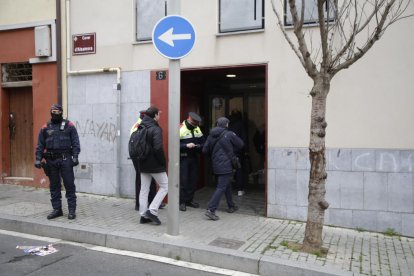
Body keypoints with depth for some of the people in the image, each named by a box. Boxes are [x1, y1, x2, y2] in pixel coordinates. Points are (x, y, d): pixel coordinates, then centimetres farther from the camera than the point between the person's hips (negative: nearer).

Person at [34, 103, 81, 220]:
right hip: (51, 160, 3)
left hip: (65, 159, -3)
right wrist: (38, 159, 1)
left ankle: (72, 210, 4)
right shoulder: (45, 128, 11)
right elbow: (40, 145, 9)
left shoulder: (69, 125, 4)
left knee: (69, 185, -2)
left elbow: (75, 142, -1)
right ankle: (57, 209, 19)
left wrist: (75, 156, -10)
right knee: (54, 186, 9)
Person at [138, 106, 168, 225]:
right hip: (155, 165, -7)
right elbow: (158, 148, -23)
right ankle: (152, 210, -1)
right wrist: (163, 162, -12)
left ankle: (144, 215, 17)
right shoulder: (156, 129, -15)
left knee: (144, 190, 12)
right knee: (165, 186, 7)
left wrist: (140, 158, 13)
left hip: (143, 164, 7)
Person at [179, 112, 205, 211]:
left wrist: (199, 146, -11)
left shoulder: (197, 129, 9)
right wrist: (186, 145, -25)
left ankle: (190, 200, 24)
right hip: (183, 158, -6)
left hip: (194, 157, 7)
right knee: (183, 180, -5)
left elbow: (203, 142, 11)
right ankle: (182, 202, 6)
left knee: (193, 180, 11)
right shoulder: (180, 129, -13)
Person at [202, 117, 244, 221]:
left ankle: (231, 206, 34)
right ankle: (210, 210, -14)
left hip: (216, 165, 7)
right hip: (225, 165, -7)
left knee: (227, 185, 21)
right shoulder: (230, 134, -10)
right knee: (221, 188, -7)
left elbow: (205, 150, 4)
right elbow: (241, 144, 2)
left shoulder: (211, 135, 3)